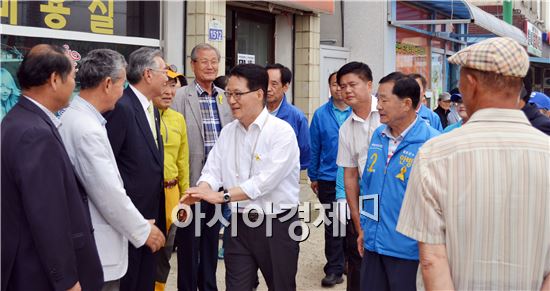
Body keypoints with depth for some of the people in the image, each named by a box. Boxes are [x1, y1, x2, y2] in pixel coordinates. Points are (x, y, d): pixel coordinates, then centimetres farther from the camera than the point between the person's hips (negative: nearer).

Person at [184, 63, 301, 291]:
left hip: (277, 224, -4)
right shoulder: (227, 132, 8)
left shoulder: (282, 131, -13)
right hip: (240, 224, 5)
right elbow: (212, 171, 2)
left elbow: (266, 180, -22)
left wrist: (223, 195, -25)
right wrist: (199, 193, -20)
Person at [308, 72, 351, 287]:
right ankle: (334, 268, 16)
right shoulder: (321, 114, 0)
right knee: (332, 224, 6)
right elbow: (314, 147, 3)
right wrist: (313, 176, 5)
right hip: (328, 179, 0)